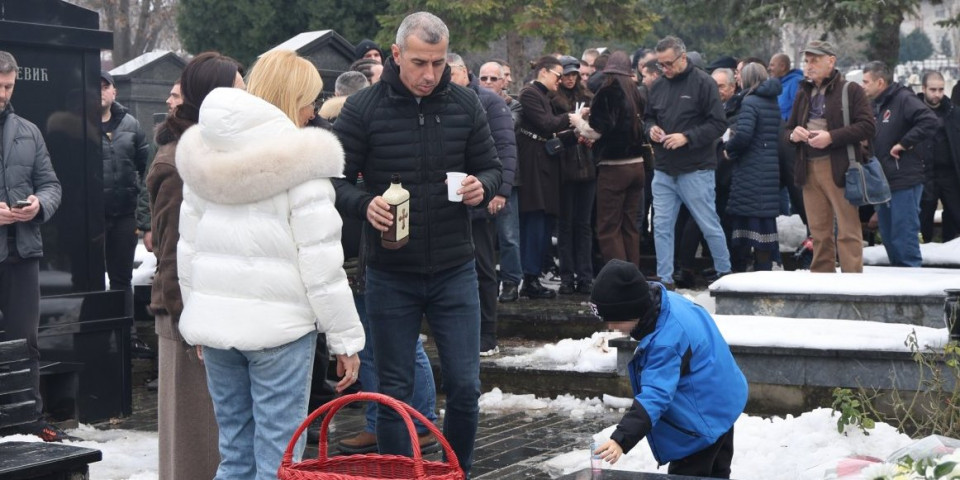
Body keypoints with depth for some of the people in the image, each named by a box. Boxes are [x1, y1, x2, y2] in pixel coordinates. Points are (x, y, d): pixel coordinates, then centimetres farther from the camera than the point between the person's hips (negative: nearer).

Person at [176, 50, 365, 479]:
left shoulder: (204, 156, 11)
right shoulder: (298, 158, -9)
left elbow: (188, 247, 14)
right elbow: (321, 259, -12)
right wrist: (346, 338, -7)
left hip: (216, 320, 6)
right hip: (279, 325, -6)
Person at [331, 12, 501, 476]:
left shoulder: (465, 104, 1)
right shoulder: (362, 108, -6)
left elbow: (491, 168, 9)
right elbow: (336, 181, -4)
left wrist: (482, 187, -13)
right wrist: (364, 204, -24)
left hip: (454, 270, 2)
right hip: (390, 275, -1)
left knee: (465, 388, 3)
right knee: (394, 392, 8)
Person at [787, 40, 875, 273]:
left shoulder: (850, 90, -2)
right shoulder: (803, 93, 19)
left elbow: (867, 126, -10)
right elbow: (789, 128, 25)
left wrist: (831, 137, -18)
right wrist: (793, 134, 0)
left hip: (839, 168, -6)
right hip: (809, 169, 6)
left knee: (848, 231, -7)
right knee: (818, 232, 9)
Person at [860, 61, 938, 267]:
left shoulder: (904, 99, -10)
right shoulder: (875, 107, 17)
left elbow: (930, 122, -24)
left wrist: (904, 143, -20)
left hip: (904, 183, -9)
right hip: (883, 184, 9)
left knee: (904, 242, -8)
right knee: (889, 240, 14)